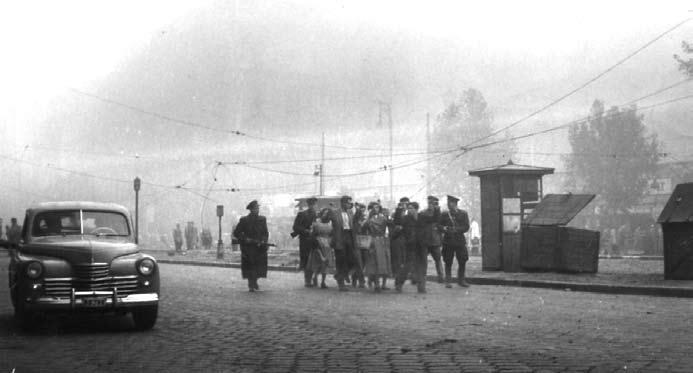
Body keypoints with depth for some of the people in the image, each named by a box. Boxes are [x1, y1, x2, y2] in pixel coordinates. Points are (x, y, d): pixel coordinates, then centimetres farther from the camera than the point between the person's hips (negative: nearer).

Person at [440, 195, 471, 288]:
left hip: (460, 241, 0)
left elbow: (466, 227, -2)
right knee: (448, 263, 0)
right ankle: (448, 281, 7)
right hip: (448, 241, 0)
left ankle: (461, 280, 14)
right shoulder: (445, 214, 7)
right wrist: (444, 229, -14)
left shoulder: (463, 213, 4)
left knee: (462, 262, 1)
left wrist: (456, 230, -16)